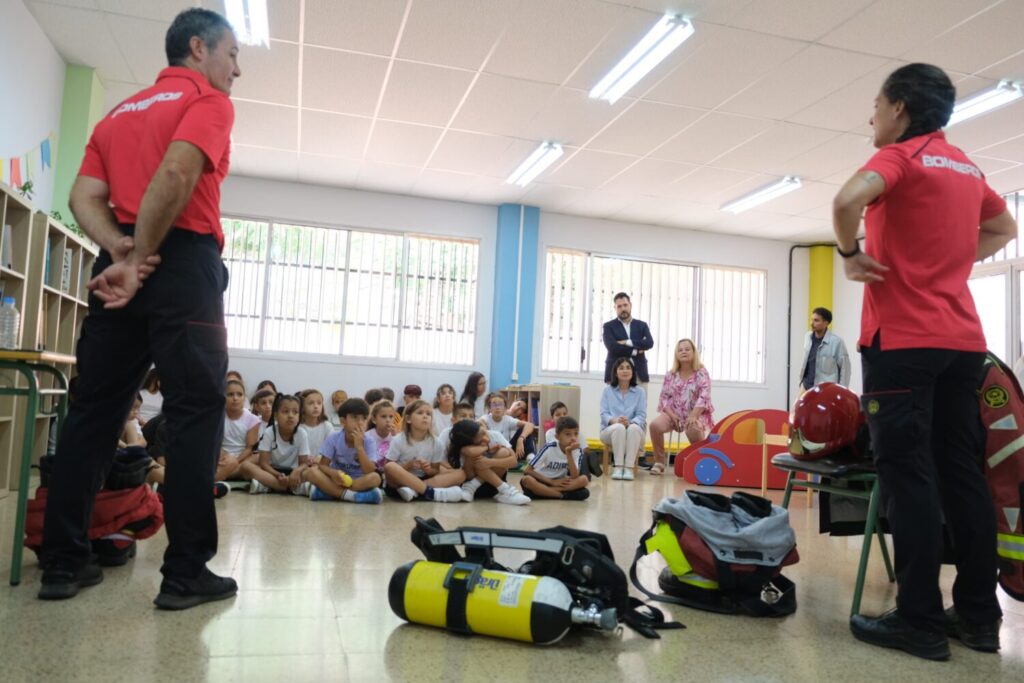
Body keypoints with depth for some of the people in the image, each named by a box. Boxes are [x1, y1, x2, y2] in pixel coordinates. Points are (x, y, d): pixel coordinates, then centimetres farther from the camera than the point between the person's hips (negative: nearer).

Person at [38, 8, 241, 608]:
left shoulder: (119, 112, 23)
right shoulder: (209, 101, 2)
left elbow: (84, 196, 9)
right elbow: (177, 174, -17)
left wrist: (121, 249, -4)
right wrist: (141, 257, -13)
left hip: (119, 269, 7)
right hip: (183, 265, -7)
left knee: (94, 411, 9)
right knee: (196, 414, -3)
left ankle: (63, 561, 14)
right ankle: (186, 572, -1)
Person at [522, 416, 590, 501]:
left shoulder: (576, 451, -9)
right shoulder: (550, 447, -17)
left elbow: (574, 477, -21)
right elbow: (528, 470, -17)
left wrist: (569, 453, -28)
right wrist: (552, 482, -19)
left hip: (560, 483, 3)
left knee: (584, 479, -23)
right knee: (527, 479, -34)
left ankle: (542, 492, -25)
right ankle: (564, 495, -30)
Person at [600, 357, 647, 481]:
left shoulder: (640, 392, 9)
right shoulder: (608, 390, 10)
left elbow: (642, 415, -3)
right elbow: (604, 414, -1)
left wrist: (630, 422, -26)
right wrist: (614, 420, -24)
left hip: (634, 431, 0)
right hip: (611, 430, 0)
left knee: (633, 428, -36)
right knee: (619, 428, -36)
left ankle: (629, 468, -39)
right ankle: (618, 467, -38)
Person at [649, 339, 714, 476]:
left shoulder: (702, 373, -1)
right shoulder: (671, 375, 9)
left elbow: (704, 397, -13)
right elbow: (664, 397, 6)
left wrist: (693, 416, -26)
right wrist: (671, 415, -12)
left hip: (696, 415, -3)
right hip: (674, 413, 3)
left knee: (694, 429, -39)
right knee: (655, 425, -27)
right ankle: (659, 461, -9)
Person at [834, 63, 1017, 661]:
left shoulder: (900, 156, -5)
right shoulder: (967, 168, 19)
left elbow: (849, 199, -26)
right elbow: (1005, 229, 33)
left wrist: (851, 254, -10)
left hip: (903, 339, -8)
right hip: (963, 339, 8)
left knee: (908, 476, -5)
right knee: (963, 474, 10)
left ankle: (920, 620, 0)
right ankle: (980, 615, 16)